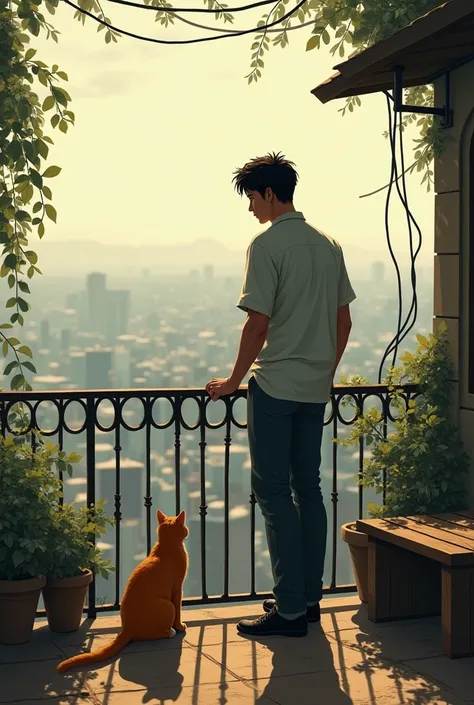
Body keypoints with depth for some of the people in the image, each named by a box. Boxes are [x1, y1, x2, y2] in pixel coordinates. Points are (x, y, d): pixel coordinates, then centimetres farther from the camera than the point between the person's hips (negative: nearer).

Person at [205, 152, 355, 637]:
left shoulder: (267, 244, -12)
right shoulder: (328, 246, 11)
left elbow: (258, 323, -16)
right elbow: (344, 321, 14)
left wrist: (234, 380, -5)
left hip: (275, 384, -8)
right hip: (316, 388, 8)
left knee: (273, 492, -3)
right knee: (307, 488, 13)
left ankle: (290, 610, -2)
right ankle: (310, 598, 19)